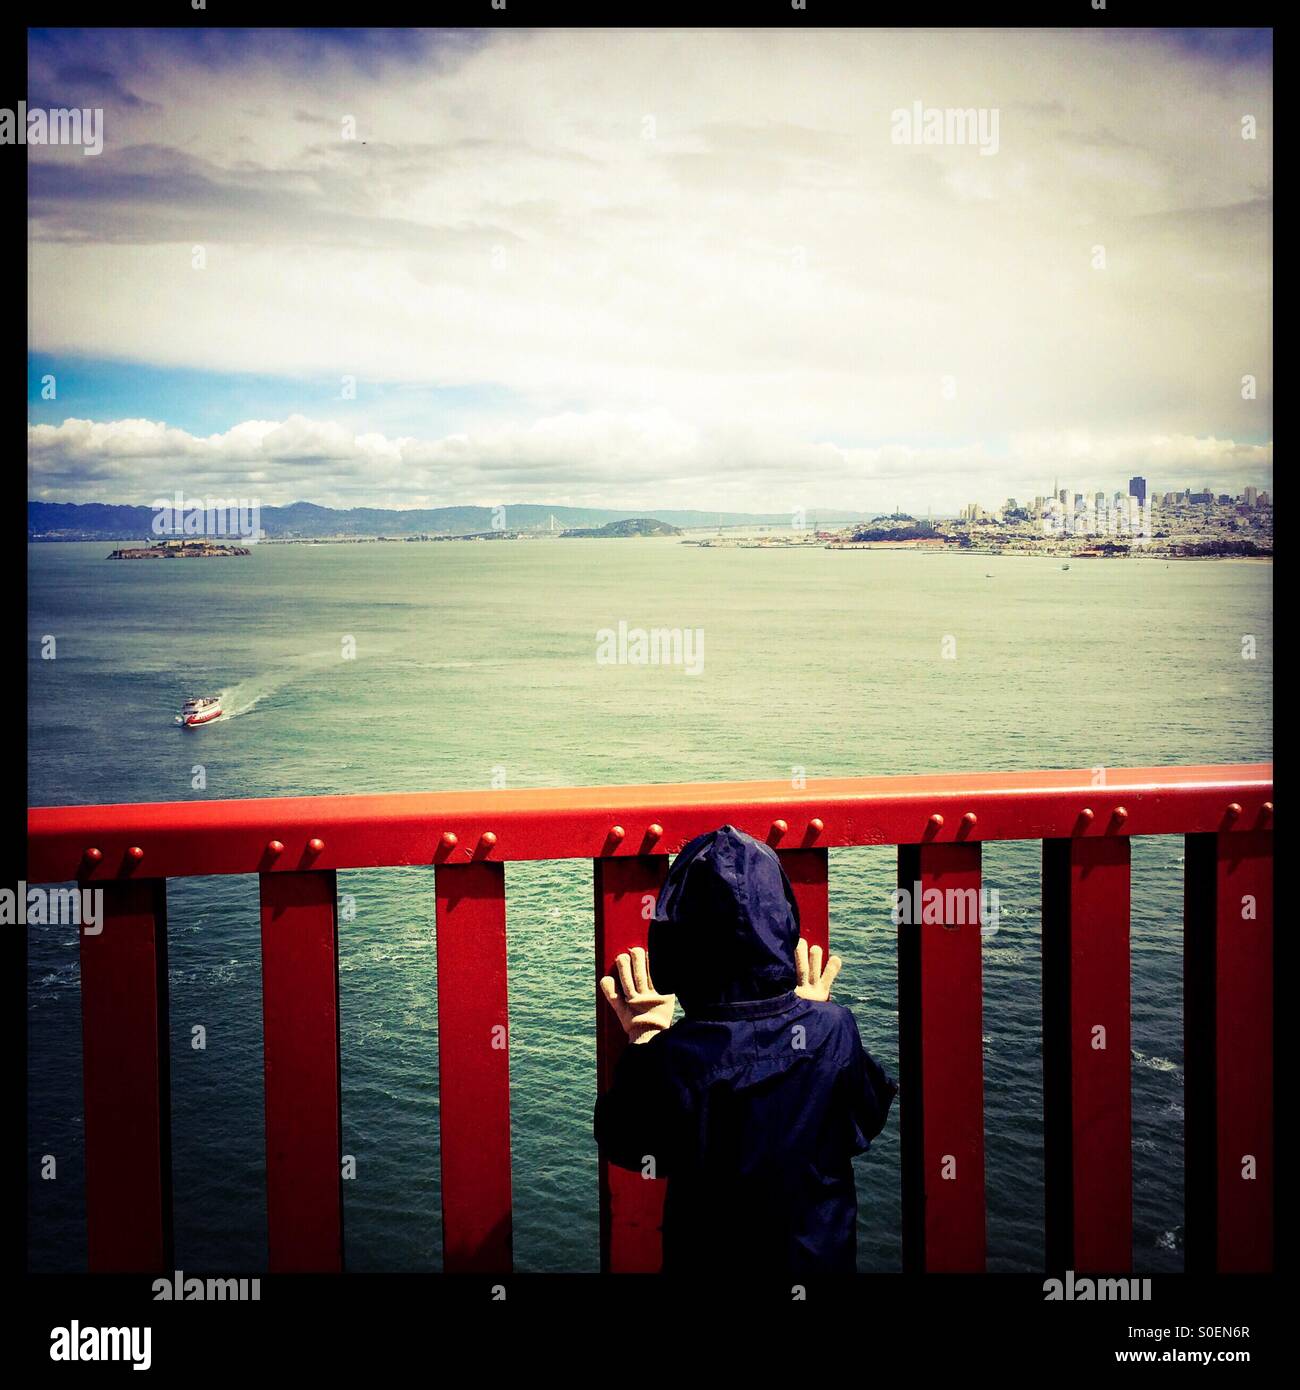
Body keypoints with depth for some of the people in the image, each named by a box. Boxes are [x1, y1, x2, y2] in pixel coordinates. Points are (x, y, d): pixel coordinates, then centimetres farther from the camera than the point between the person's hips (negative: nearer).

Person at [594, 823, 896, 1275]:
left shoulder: (670, 1058, -27)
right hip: (820, 1254, 2)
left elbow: (623, 1145, -9)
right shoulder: (832, 1031, -21)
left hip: (707, 1257, -1)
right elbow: (864, 1124, -2)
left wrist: (644, 1041, -2)